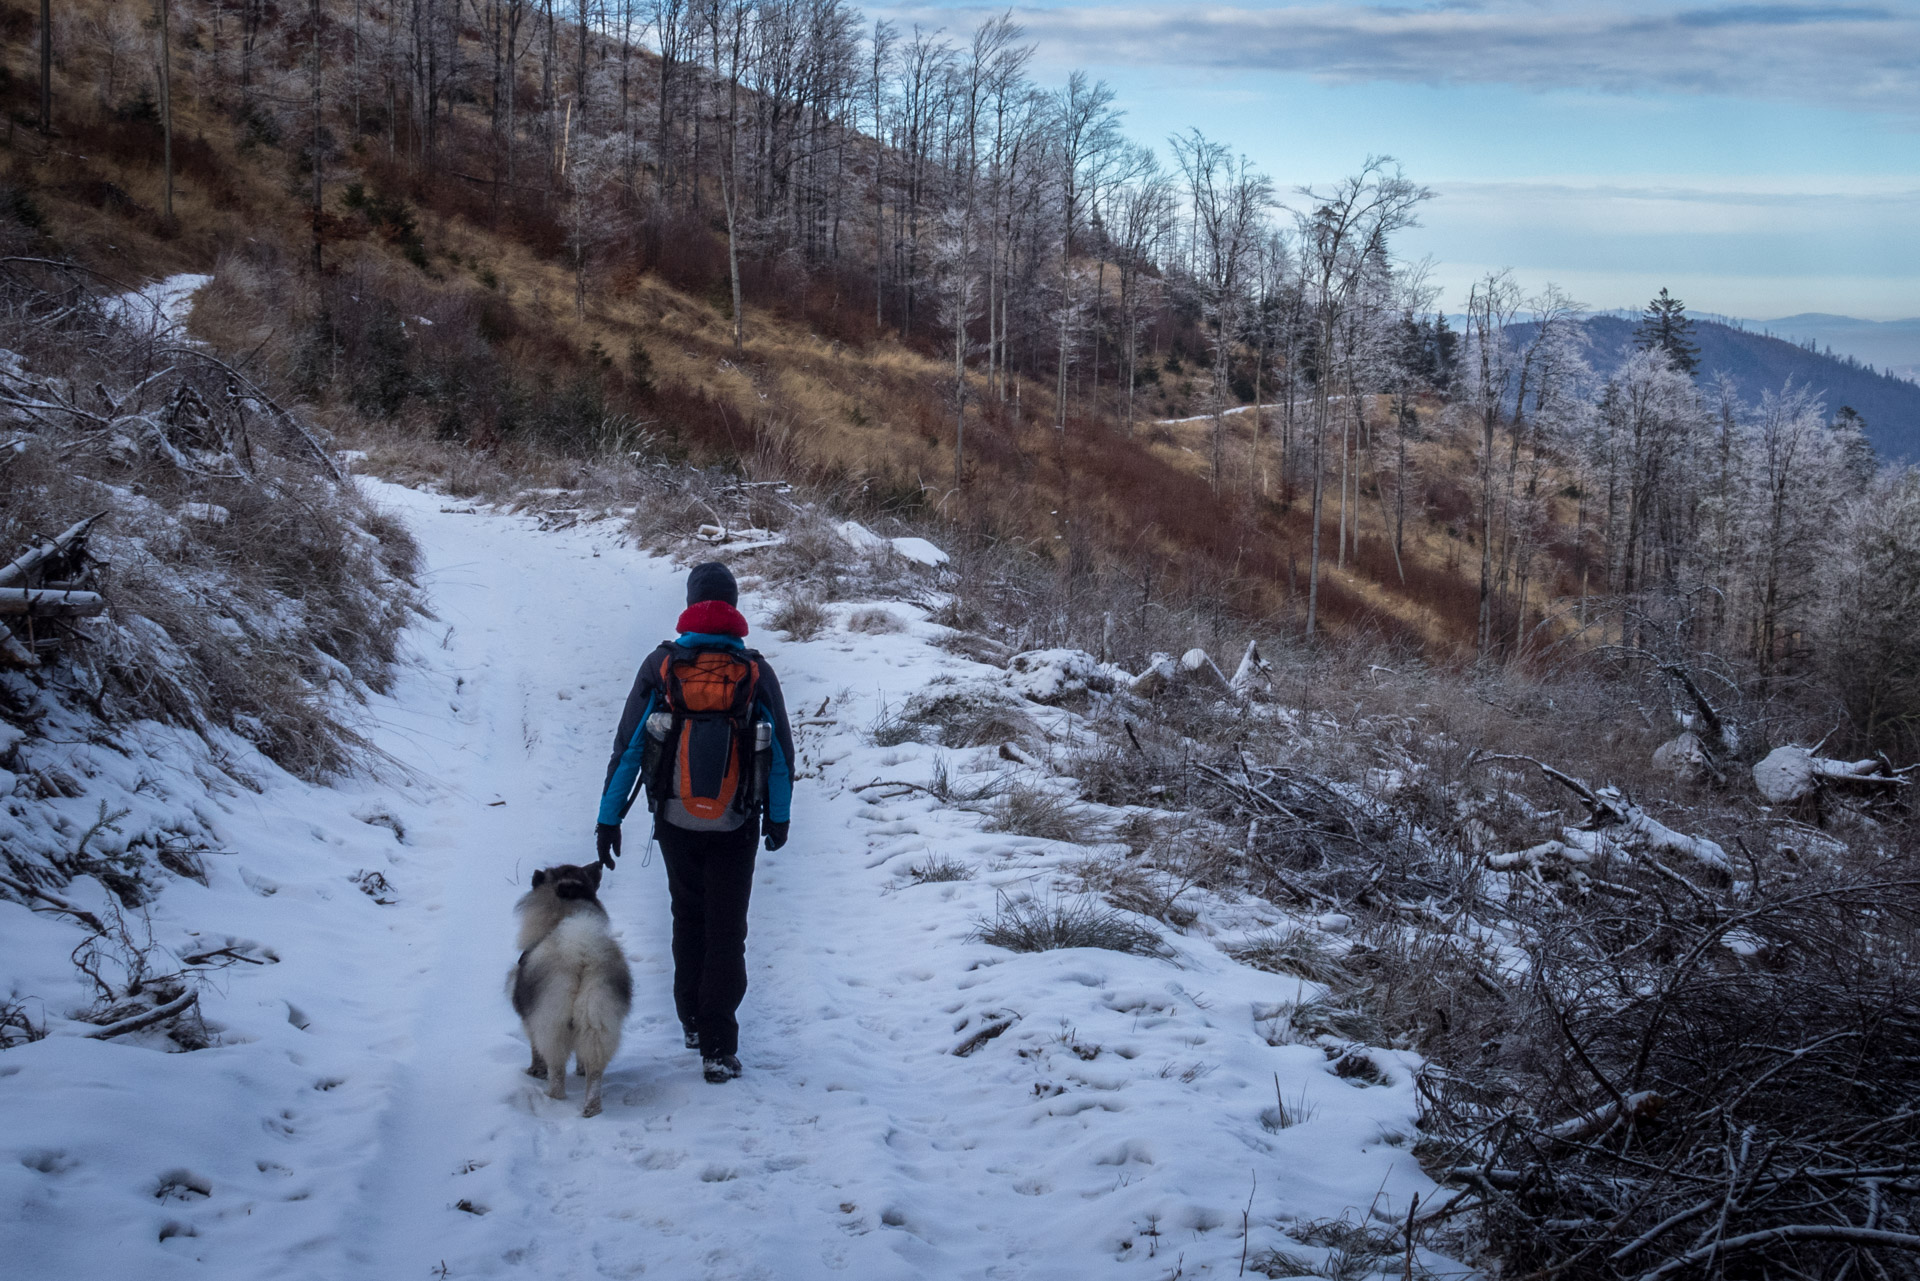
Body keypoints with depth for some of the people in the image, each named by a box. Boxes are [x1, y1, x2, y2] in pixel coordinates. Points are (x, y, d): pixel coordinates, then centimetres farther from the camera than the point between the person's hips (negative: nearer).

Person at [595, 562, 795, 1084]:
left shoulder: (661, 666, -5)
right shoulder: (757, 673, -4)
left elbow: (628, 746, -5)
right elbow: (782, 751, 3)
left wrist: (609, 816, 1)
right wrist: (779, 816, 17)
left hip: (676, 824, 1)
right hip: (736, 827, -1)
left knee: (688, 920, 22)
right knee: (726, 932, 4)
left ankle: (692, 1021, 32)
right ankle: (718, 1049, -2)